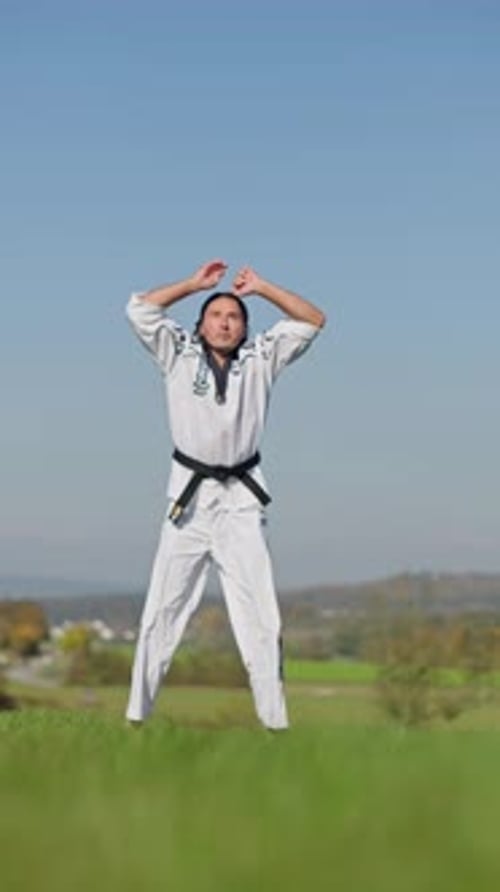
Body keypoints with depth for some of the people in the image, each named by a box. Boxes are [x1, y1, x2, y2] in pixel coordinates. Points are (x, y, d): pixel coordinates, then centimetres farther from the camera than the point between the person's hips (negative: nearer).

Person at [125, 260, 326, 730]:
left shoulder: (261, 359, 6)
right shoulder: (179, 355, 5)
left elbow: (312, 321, 4)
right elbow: (139, 309, -3)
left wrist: (261, 287, 1)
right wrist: (195, 283, 1)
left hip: (242, 501, 0)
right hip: (189, 496, 0)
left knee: (259, 615, -1)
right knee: (162, 610, 2)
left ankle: (275, 721, 0)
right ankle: (136, 714, 5)